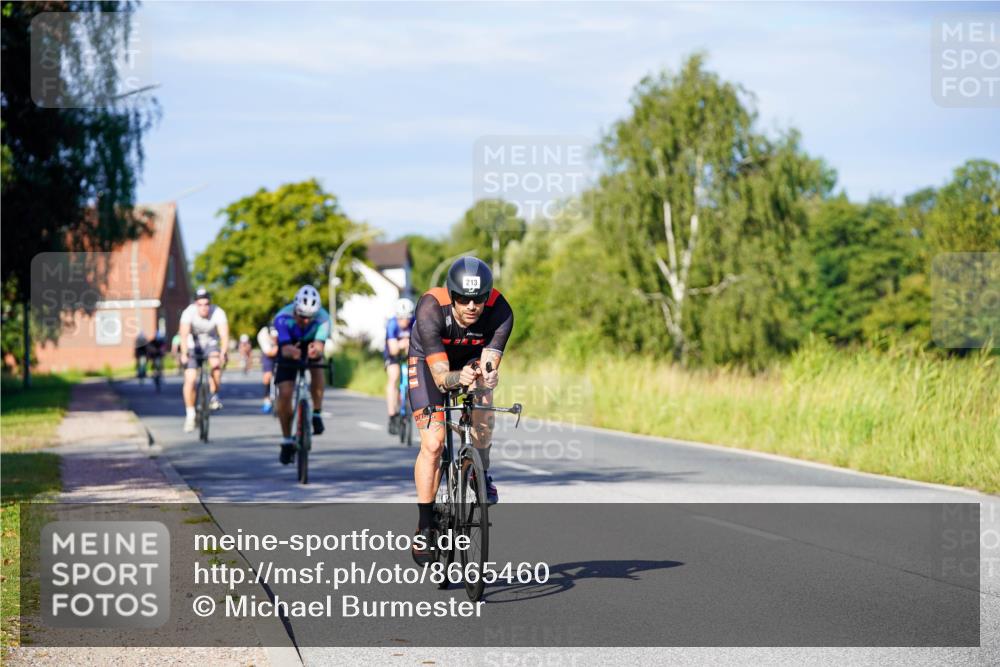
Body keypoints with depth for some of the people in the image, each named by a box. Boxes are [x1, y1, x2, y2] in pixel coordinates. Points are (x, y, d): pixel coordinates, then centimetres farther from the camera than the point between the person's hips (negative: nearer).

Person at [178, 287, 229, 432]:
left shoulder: (218, 313, -23)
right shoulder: (189, 313, -25)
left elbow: (224, 335, -32)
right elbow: (184, 335, -35)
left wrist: (223, 353, -49)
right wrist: (184, 354, -50)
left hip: (210, 344, 0)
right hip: (193, 346, 0)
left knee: (216, 364, -32)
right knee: (190, 380, -13)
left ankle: (214, 397, -12)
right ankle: (190, 415, 1)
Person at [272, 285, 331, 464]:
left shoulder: (322, 318, -33)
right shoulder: (283, 318, -35)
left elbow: (320, 345, -45)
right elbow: (284, 349, -44)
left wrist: (316, 350, -69)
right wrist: (290, 351, -68)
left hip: (309, 345, 1)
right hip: (289, 351, -1)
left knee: (316, 366, -32)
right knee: (285, 393, -14)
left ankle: (317, 414, -15)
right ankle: (287, 441, 2)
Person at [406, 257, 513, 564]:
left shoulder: (500, 311, -31)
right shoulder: (430, 308, -38)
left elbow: (489, 364, -35)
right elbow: (440, 375, -41)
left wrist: (487, 376, -58)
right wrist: (459, 377, -62)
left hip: (472, 358, 2)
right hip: (429, 360, -2)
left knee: (483, 412, -27)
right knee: (433, 443, -15)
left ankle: (481, 473, 2)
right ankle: (424, 527, -4)